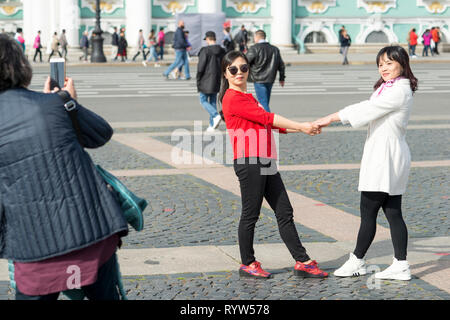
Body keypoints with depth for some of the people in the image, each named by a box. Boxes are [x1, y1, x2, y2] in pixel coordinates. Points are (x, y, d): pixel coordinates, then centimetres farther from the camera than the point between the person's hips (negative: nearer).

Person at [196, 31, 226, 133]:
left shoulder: (205, 50, -14)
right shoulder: (222, 51, 4)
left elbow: (200, 67, -15)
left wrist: (198, 81, -5)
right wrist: (222, 80, 15)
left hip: (206, 81, -6)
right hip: (217, 81, 6)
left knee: (203, 100, 6)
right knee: (213, 101, 12)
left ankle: (216, 115, -17)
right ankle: (212, 125, 12)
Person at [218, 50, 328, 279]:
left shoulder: (248, 97, 22)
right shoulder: (233, 98, -9)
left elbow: (267, 123, 16)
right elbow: (266, 117, -14)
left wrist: (302, 128, 6)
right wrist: (300, 126, -12)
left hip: (266, 163, 9)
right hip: (249, 163, -9)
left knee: (285, 212, 8)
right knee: (251, 214, 0)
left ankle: (302, 262, 11)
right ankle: (247, 264, 14)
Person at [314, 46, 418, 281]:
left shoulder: (400, 91, -14)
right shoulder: (388, 88, 19)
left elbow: (367, 110, -17)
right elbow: (365, 107, 15)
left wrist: (331, 118, -13)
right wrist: (330, 119, 3)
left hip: (386, 157, -10)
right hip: (380, 157, 10)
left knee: (368, 212, -1)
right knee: (392, 213, 8)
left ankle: (357, 261, 9)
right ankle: (400, 265, 10)